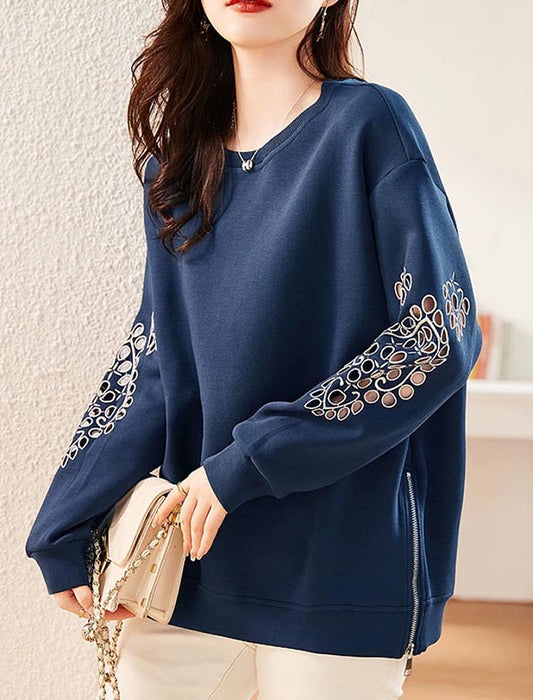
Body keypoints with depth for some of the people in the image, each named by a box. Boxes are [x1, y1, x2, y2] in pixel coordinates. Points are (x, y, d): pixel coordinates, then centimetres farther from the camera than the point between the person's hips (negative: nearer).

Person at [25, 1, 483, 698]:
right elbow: (154, 353, 10)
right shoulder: (180, 155, 9)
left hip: (339, 573, -4)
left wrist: (252, 459, -17)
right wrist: (63, 528, 1)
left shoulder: (368, 123, -6)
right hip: (191, 558, 5)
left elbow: (443, 333, -13)